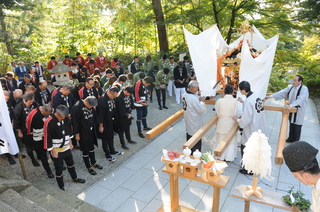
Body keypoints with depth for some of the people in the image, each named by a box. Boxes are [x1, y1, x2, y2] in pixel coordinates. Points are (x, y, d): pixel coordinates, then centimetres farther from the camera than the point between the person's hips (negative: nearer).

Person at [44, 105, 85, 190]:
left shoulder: (66, 119, -9)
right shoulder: (49, 123, -26)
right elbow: (47, 138, -20)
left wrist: (70, 143, 12)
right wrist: (52, 151, -14)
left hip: (66, 148, 6)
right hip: (56, 150, -5)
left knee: (70, 163, 22)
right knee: (59, 168, 9)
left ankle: (75, 178, 45)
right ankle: (61, 186, 29)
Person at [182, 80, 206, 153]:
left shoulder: (185, 95, -2)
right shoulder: (193, 98, -30)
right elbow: (201, 110, -23)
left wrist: (197, 95, -1)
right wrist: (202, 101, -9)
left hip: (188, 121, 9)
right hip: (195, 123, -9)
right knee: (196, 141, 6)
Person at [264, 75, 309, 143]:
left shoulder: (304, 89, -17)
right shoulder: (291, 88, 3)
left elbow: (300, 99, -32)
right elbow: (281, 93, -3)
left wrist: (291, 105, -47)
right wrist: (270, 96, -13)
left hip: (299, 111, -6)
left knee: (297, 126, 5)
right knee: (291, 124, 18)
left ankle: (296, 141, 21)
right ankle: (291, 138, 35)